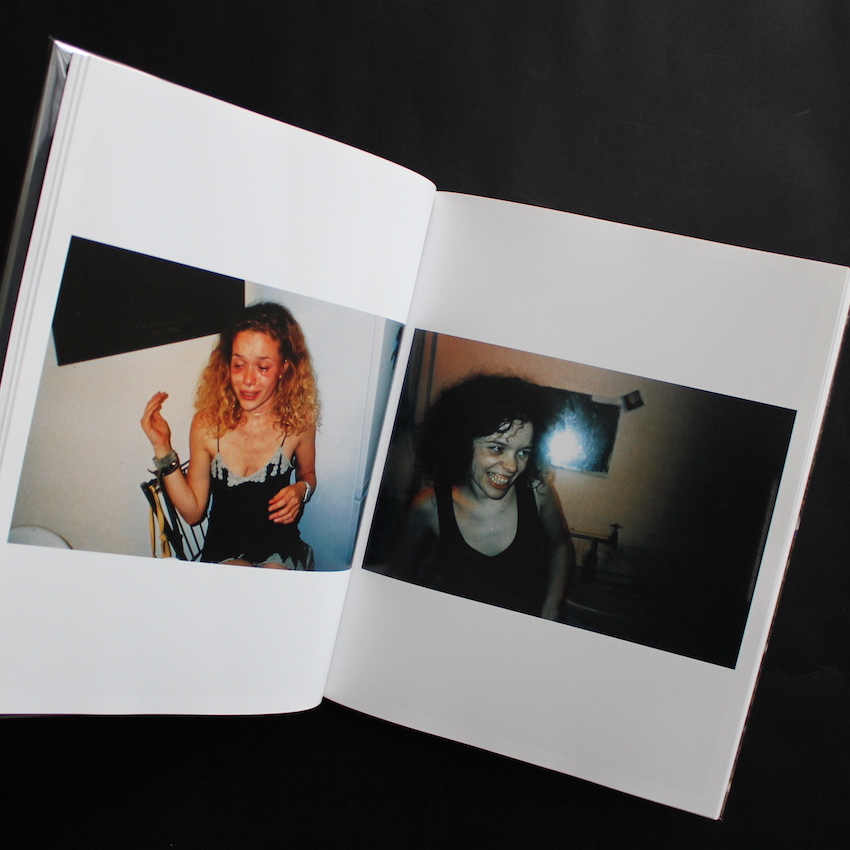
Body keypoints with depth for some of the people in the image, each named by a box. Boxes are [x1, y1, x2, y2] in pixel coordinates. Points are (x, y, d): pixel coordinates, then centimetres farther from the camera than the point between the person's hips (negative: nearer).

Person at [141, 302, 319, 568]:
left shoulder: (297, 421, -11)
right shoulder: (207, 424, -12)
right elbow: (192, 511, -6)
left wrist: (301, 489, -12)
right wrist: (162, 449, -15)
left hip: (280, 549, 1)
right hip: (225, 551, -1)